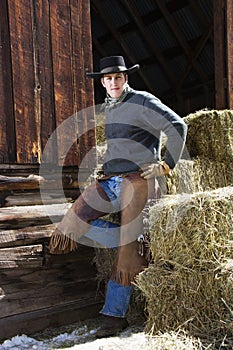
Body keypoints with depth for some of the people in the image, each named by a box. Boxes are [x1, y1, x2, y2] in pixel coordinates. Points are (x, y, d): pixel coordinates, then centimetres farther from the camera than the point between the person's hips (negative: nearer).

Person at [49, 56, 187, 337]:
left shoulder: (143, 102, -5)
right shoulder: (109, 107, 19)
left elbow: (178, 127, -12)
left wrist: (166, 165, -12)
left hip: (137, 181, -8)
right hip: (110, 180, 8)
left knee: (129, 250, -5)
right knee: (74, 221, -8)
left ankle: (114, 316, 8)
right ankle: (136, 240, 2)